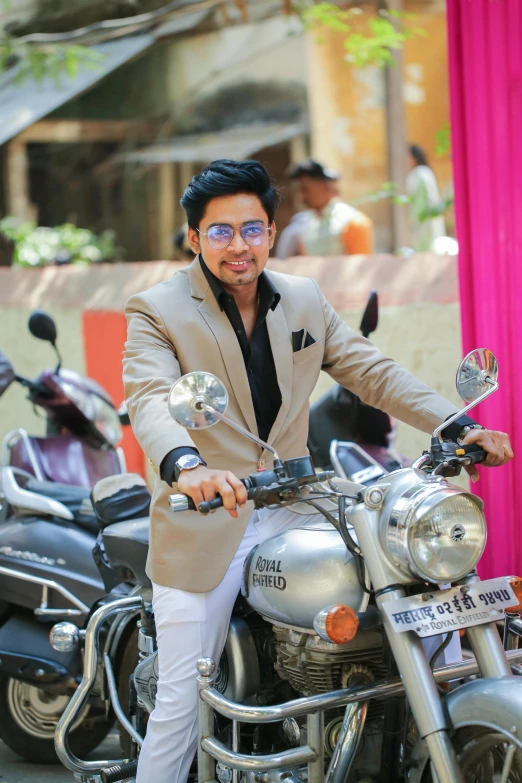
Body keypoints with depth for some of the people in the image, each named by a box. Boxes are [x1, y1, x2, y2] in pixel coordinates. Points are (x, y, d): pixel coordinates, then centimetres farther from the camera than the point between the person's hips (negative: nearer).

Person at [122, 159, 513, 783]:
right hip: (204, 526, -4)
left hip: (292, 512, 5)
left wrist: (459, 427, -6)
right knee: (181, 702, -2)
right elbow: (150, 400, -24)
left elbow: (373, 373, 8)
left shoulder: (305, 301, 11)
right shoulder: (157, 311, -7)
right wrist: (186, 466, -46)